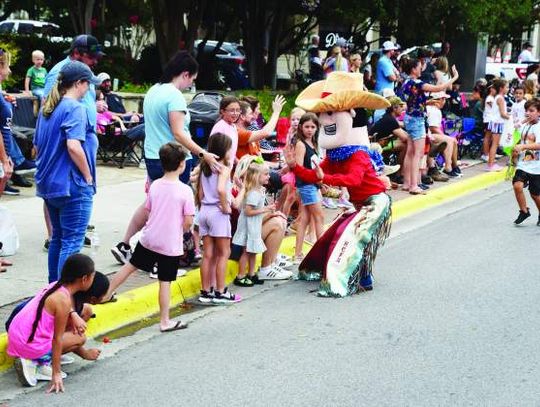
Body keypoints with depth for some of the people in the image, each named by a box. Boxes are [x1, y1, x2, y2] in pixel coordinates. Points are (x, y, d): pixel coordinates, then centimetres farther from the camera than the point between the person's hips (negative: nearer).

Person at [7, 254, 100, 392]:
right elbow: (57, 339, -19)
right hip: (29, 346, -8)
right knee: (80, 337, 5)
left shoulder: (56, 285, 1)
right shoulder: (64, 300, -21)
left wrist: (73, 315, 0)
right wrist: (56, 374, -15)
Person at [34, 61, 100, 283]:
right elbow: (74, 146, -26)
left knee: (57, 238, 18)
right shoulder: (75, 108, -14)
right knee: (72, 243, -4)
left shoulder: (47, 107, 13)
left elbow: (37, 146, 19)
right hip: (72, 185, -9)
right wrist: (88, 176, -15)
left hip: (48, 183, 9)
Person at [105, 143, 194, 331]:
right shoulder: (185, 190, -15)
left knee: (130, 265, 21)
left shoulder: (154, 185, 0)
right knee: (165, 282, 1)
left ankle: (107, 294, 33)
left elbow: (148, 212, 8)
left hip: (149, 238, 4)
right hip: (171, 244, -4)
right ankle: (165, 321, 9)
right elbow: (188, 221, -13)